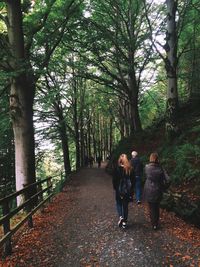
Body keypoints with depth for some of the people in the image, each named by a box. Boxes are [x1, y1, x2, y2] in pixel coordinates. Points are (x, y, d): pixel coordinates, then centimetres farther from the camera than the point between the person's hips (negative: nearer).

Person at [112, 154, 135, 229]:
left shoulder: (117, 168, -12)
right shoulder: (130, 169, -5)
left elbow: (114, 180, -9)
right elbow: (133, 180, 0)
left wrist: (115, 188, 2)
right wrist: (131, 190, 7)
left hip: (119, 190, -2)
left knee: (119, 203, 18)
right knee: (125, 205, 14)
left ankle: (121, 216, -3)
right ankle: (124, 222, 18)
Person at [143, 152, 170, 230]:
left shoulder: (147, 167, -13)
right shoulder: (160, 168, -10)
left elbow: (146, 177, 0)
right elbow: (168, 180, -12)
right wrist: (163, 188, -1)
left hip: (149, 191, -1)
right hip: (158, 192, 1)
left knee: (151, 208, 13)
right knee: (157, 208, 19)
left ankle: (154, 224, 22)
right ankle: (156, 223, 31)